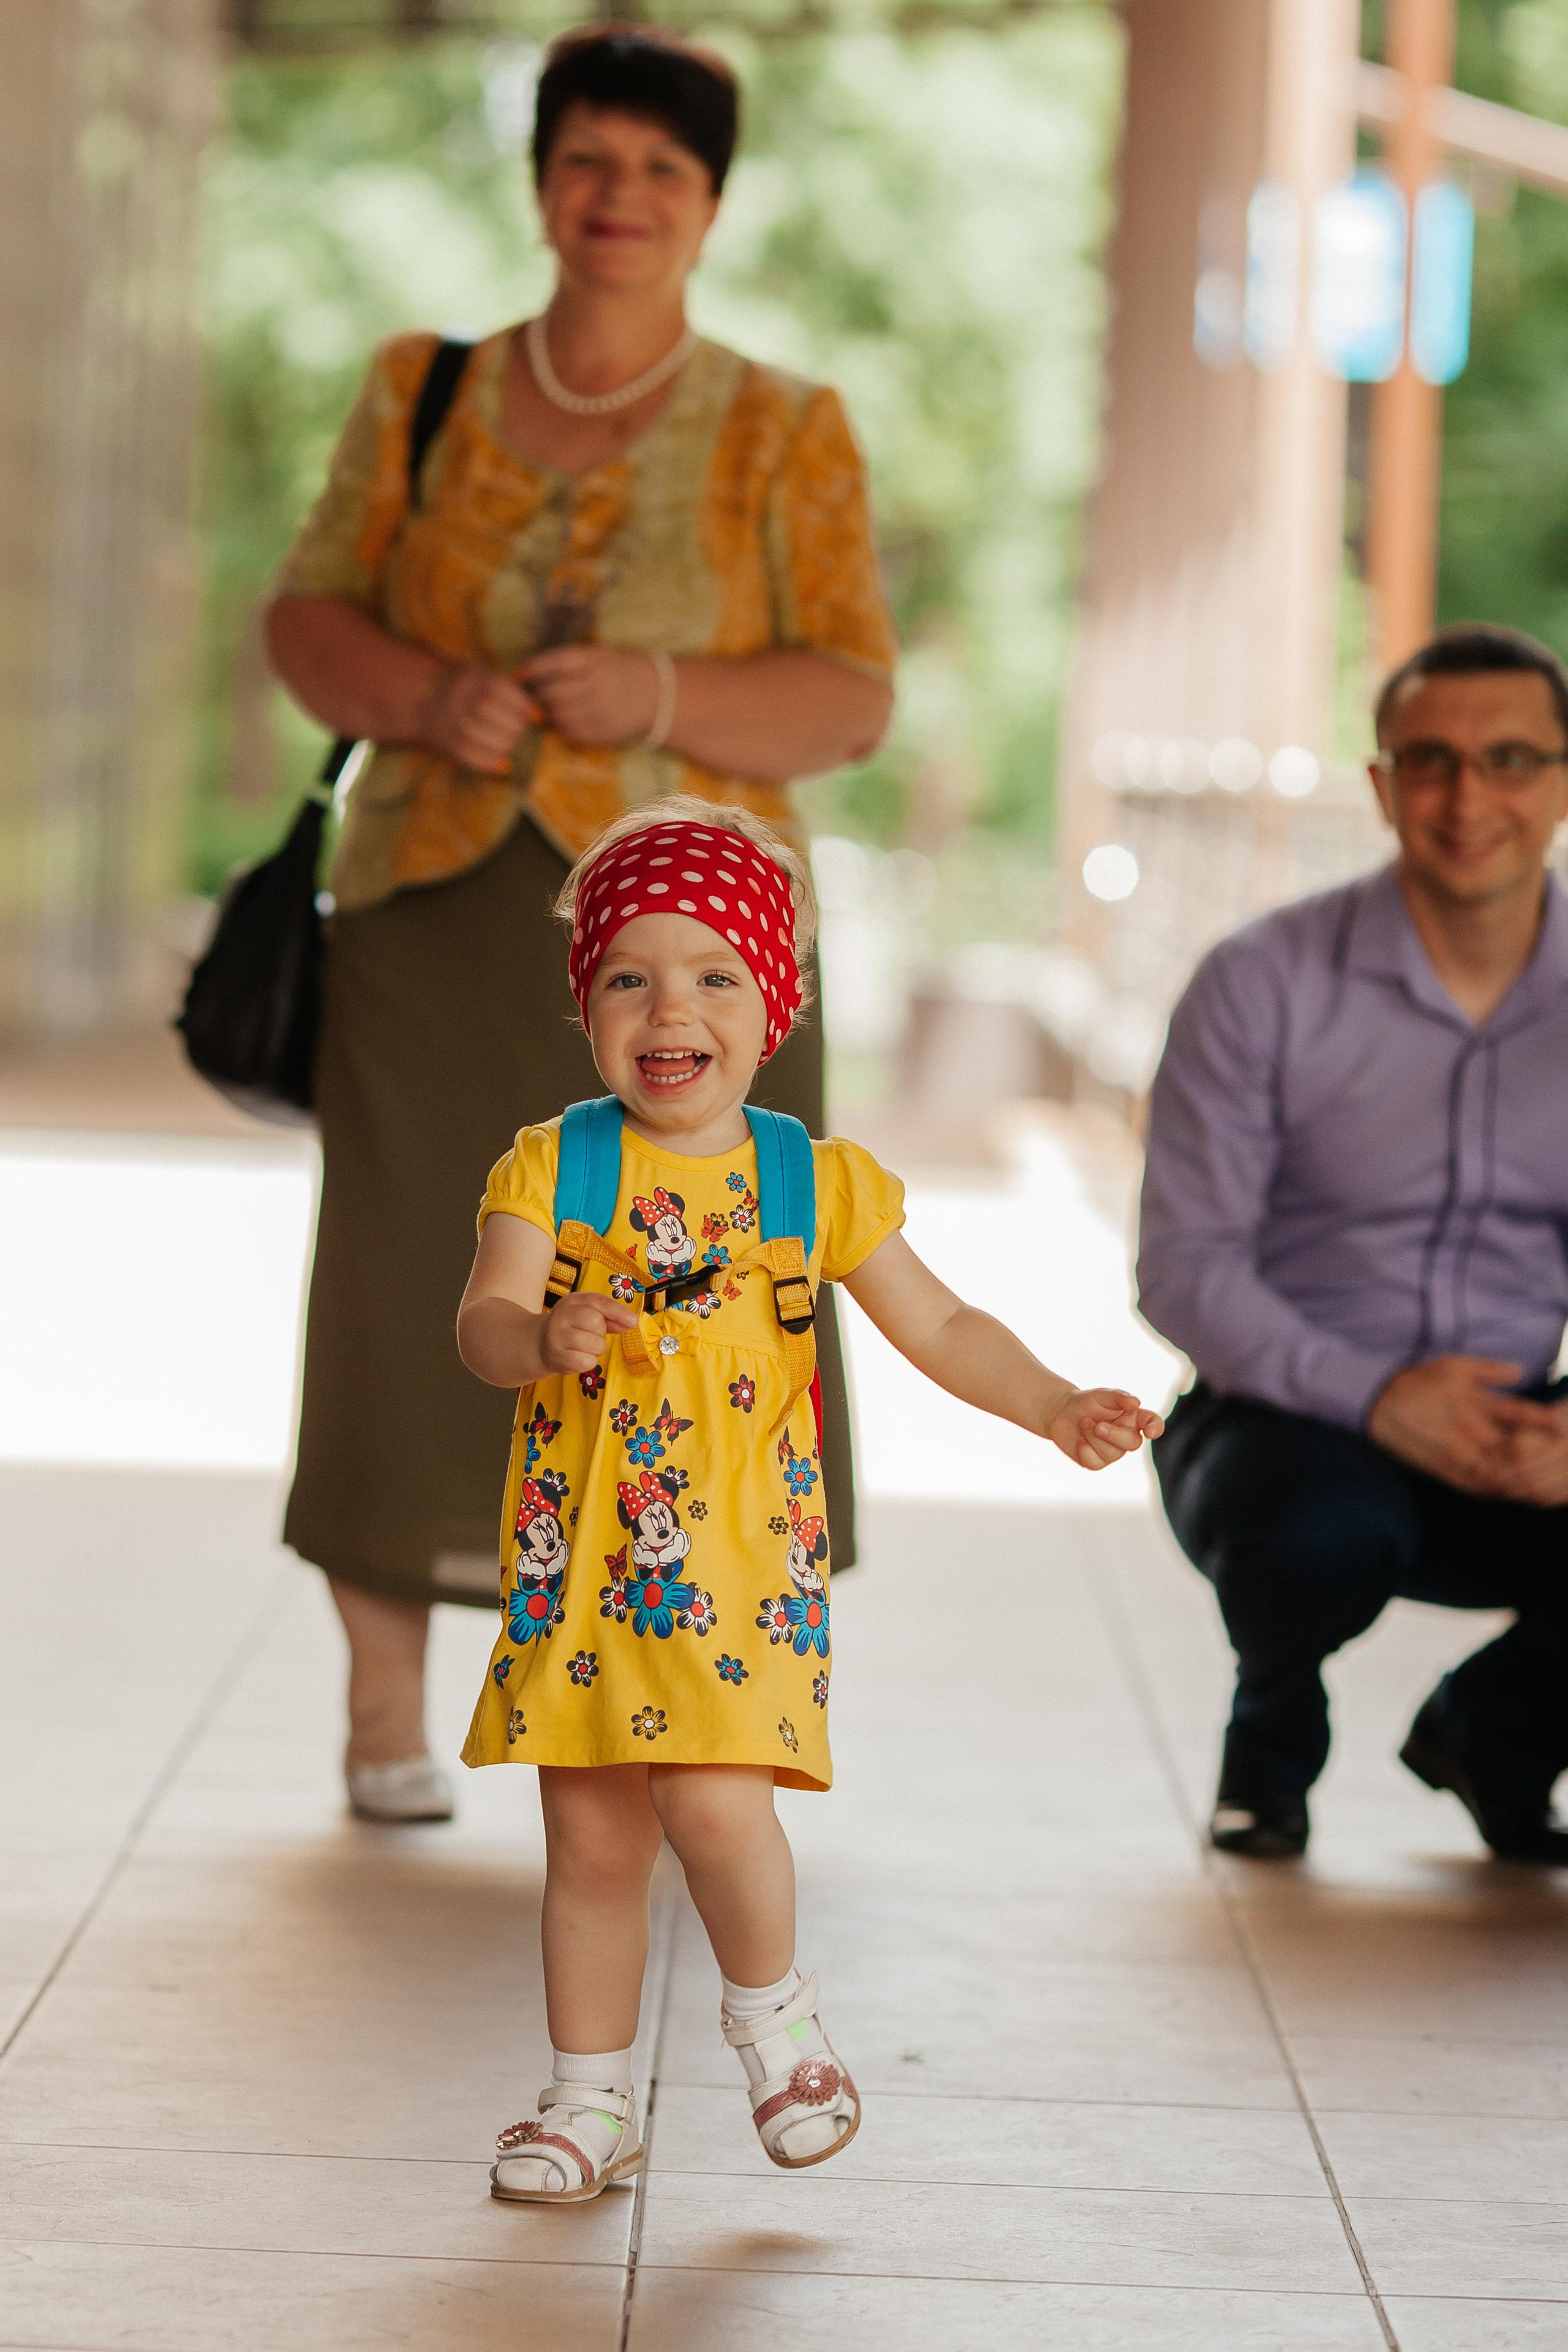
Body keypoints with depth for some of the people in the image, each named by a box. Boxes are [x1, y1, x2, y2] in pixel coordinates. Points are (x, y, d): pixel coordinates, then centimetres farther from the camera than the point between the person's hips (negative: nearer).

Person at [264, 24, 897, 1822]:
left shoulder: (788, 436, 5)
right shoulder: (424, 396, 11)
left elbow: (853, 703, -1)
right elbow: (308, 619, 9)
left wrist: (658, 695, -18)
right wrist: (429, 698, -12)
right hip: (439, 922, 1)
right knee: (408, 1302, -1)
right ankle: (385, 1712, 12)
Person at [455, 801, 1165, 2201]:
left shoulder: (816, 1182, 3)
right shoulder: (550, 1167, 1)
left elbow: (936, 1327, 6)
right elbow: (484, 1317, -11)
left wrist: (1051, 1406, -8)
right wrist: (544, 1337, -34)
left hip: (739, 1553, -1)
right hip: (581, 1551, 2)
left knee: (713, 1796, -18)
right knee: (590, 1835, 8)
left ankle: (775, 2014, 11)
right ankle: (594, 2103, 23)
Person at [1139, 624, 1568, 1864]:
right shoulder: (1266, 985, -8)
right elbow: (1186, 1266, -9)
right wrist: (1374, 1394, -25)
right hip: (1289, 1418, -2)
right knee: (1323, 1533, -38)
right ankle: (1274, 1747, 2)